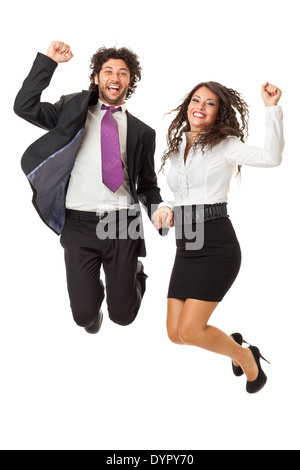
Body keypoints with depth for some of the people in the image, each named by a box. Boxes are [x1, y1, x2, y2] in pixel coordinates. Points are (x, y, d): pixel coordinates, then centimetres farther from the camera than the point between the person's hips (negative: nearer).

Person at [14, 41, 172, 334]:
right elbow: (24, 107, 0)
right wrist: (48, 61, -5)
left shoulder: (141, 132, 13)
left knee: (123, 315, 3)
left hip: (123, 225, 1)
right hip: (80, 224, 0)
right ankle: (93, 292, 37)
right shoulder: (73, 110, 10)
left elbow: (147, 184, 15)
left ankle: (135, 275, 38)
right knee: (84, 315, -2)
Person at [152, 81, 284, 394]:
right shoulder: (177, 150, 15)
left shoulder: (224, 145, -3)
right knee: (175, 334, 4)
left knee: (189, 330, -11)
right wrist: (163, 211, 6)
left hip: (216, 247, -6)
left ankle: (247, 358, 17)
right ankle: (232, 343, 33)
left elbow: (271, 157, -21)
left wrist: (271, 108, -24)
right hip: (185, 250, 7)